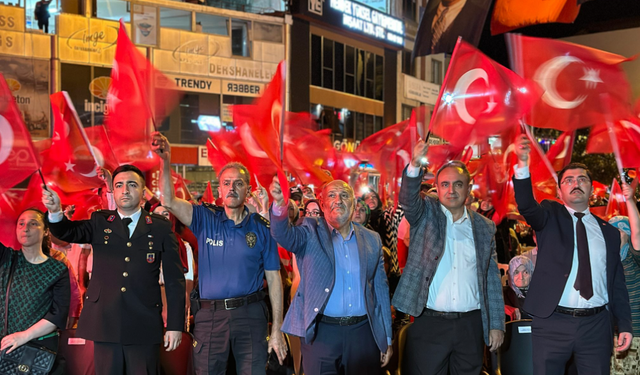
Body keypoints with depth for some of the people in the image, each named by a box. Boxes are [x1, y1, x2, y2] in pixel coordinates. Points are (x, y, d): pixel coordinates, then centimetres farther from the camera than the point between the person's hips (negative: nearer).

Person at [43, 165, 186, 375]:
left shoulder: (161, 228, 4)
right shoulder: (100, 222, 10)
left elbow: (174, 281, 2)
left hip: (144, 326, -1)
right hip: (105, 323, 1)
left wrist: (175, 325, -2)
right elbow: (68, 232, -7)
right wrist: (55, 212, -29)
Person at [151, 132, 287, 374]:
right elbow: (169, 201, -11)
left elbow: (273, 279, 2)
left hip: (250, 315, -1)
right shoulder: (206, 220, 4)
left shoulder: (261, 227, 2)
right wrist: (165, 161, -25)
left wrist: (277, 330, -1)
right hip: (209, 315, 1)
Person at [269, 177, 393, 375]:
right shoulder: (311, 232, 1)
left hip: (362, 332, 3)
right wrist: (280, 204, -41)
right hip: (321, 332, -2)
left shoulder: (372, 240, 9)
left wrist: (386, 339, 10)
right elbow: (286, 235, -20)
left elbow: (380, 289, 11)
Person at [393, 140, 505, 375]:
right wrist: (415, 165, -37)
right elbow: (407, 199, -19)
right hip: (428, 323, -2)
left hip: (470, 325, 3)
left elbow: (492, 279, 10)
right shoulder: (426, 214, 3)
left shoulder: (485, 227, 9)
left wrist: (496, 325, 7)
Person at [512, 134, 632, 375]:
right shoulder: (550, 216, 5)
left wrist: (624, 325, 6)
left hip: (597, 326, 2)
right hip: (552, 323, -2)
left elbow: (618, 285, 13)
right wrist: (523, 163, -32)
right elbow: (526, 206, -17)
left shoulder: (609, 232, 12)